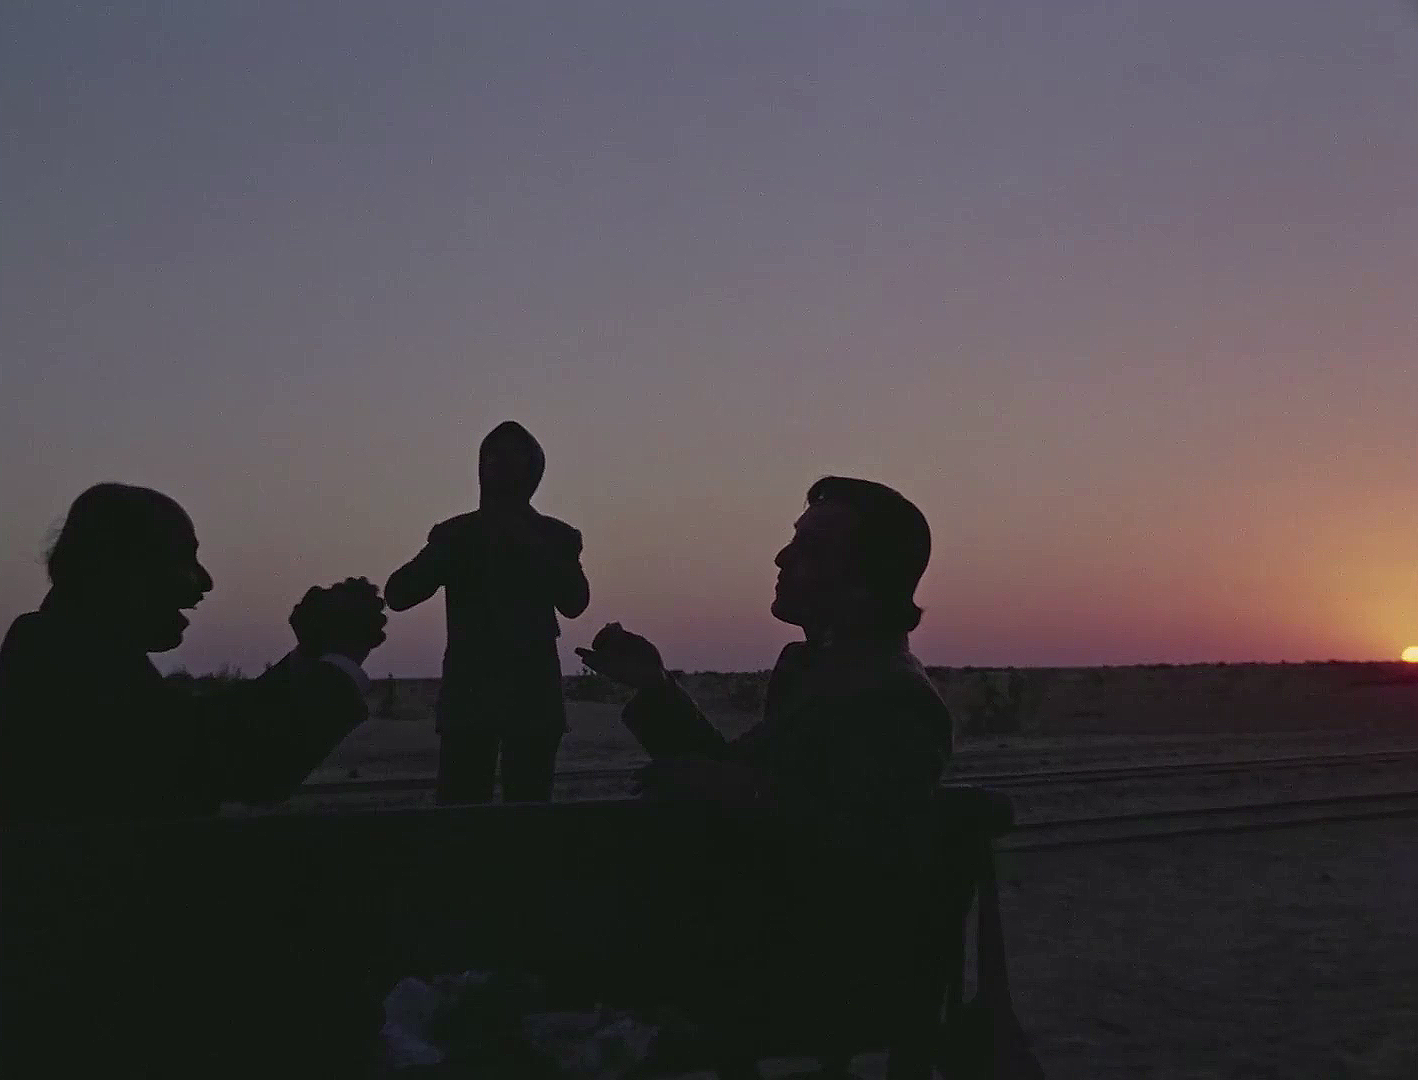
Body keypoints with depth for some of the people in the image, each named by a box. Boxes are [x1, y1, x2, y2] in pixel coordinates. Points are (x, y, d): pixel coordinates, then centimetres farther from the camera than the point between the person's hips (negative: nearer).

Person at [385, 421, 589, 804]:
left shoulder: (554, 537, 10)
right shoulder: (456, 535, 12)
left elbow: (574, 602, -7)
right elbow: (398, 593, 2)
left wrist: (527, 543, -11)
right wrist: (456, 550, -9)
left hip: (532, 696, -1)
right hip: (467, 694, 1)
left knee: (528, 806, -6)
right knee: (458, 806, -7)